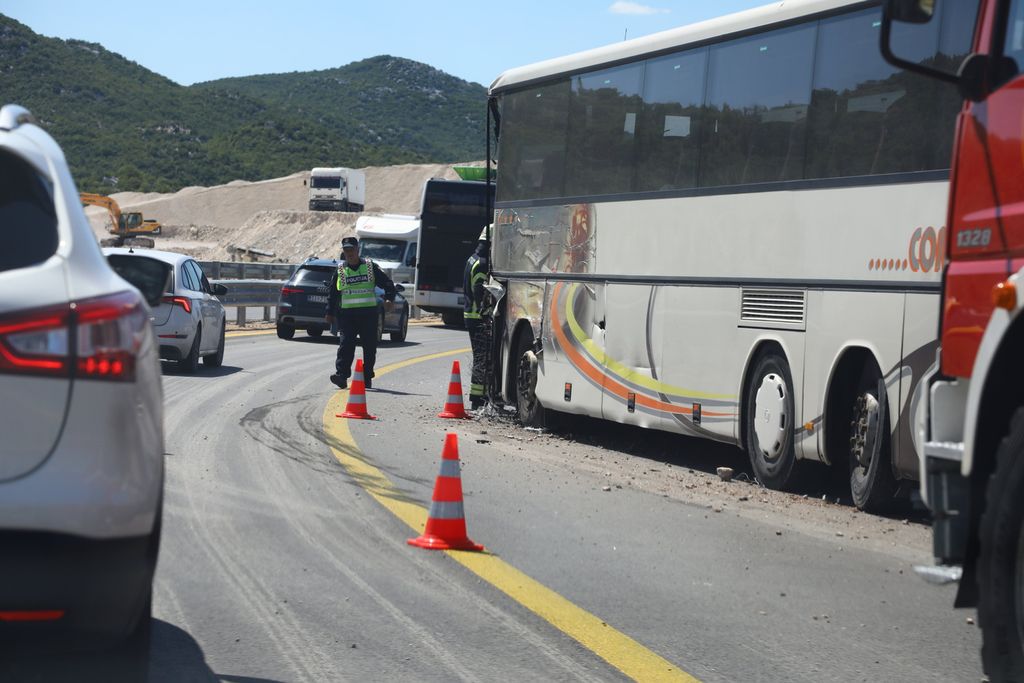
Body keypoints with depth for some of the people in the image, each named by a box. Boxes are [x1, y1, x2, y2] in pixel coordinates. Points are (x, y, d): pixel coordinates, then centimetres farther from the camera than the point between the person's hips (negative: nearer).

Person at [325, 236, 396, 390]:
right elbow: (332, 292, 15)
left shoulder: (370, 267, 5)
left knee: (369, 347, 4)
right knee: (345, 345, -14)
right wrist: (330, 312, 10)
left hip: (368, 313, 0)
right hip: (346, 313, 0)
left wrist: (389, 298, -10)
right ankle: (341, 375, -20)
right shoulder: (340, 270, 8)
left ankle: (367, 378, 14)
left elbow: (387, 283, 7)